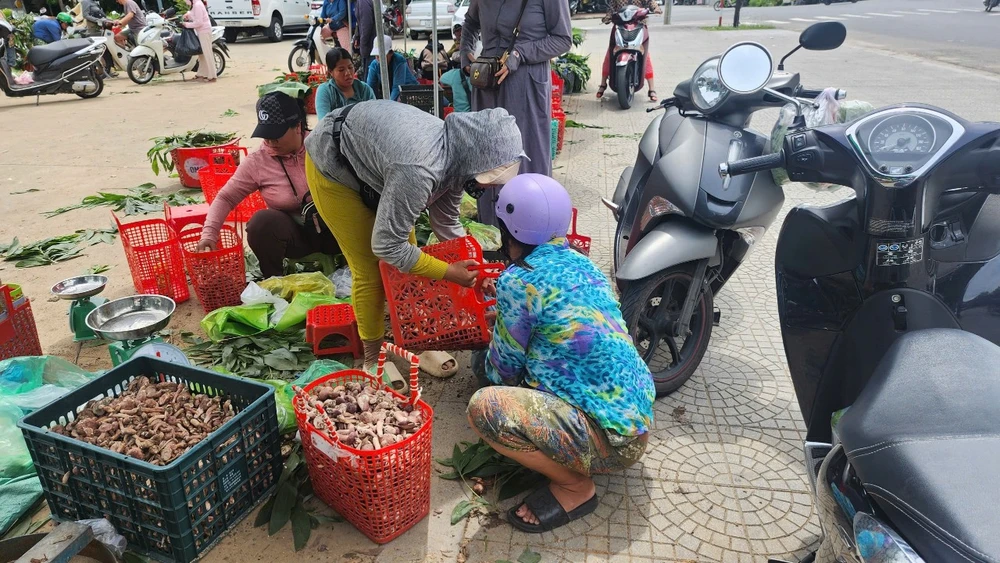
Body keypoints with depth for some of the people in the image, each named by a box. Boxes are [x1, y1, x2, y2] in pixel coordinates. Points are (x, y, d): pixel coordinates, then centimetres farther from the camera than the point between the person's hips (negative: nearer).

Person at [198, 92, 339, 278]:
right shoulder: (256, 162, -9)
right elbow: (226, 198, -5)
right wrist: (208, 234, -19)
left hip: (331, 227, 0)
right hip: (294, 233, 0)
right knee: (262, 222, -32)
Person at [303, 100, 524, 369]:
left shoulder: (456, 156, -14)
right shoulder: (418, 170, -41)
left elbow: (446, 222, 1)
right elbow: (387, 246, -32)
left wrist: (474, 271, -3)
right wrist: (449, 272, -23)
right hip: (333, 166, -7)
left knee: (410, 256, 7)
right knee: (370, 270, -5)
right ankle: (373, 358, 15)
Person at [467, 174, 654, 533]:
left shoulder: (518, 281, -17)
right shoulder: (579, 262, 6)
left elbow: (504, 369, -3)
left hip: (613, 438, -9)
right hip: (638, 414, 9)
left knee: (484, 407, -20)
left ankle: (575, 487, -2)